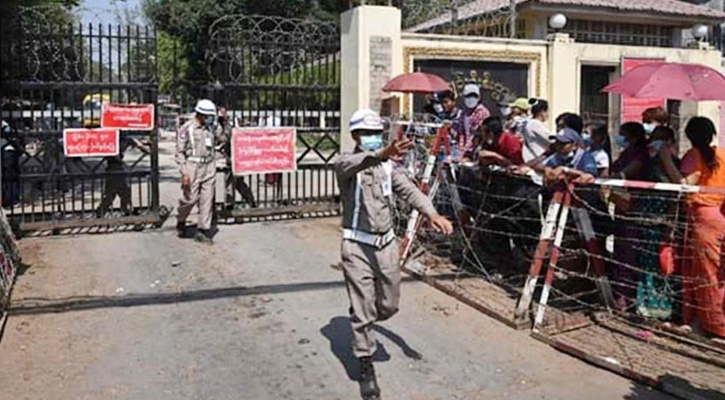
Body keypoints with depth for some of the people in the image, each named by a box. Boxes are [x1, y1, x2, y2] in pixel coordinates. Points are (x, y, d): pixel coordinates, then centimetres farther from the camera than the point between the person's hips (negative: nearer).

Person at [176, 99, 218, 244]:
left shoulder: (210, 127, 12)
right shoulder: (186, 129, -7)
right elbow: (180, 151, -10)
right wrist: (184, 173, -15)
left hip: (209, 166, 6)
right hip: (193, 166, -6)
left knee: (207, 199, 3)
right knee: (190, 198, -2)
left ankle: (203, 230, 11)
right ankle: (180, 222, 26)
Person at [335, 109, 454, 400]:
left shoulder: (388, 165, 9)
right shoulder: (346, 164, -7)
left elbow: (408, 190, -4)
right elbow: (353, 164, -33)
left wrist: (432, 213, -24)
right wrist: (382, 154, -54)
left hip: (386, 244, 5)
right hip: (357, 245, -5)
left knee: (389, 305, 15)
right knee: (363, 310, 1)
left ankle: (362, 324, 47)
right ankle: (366, 367, 17)